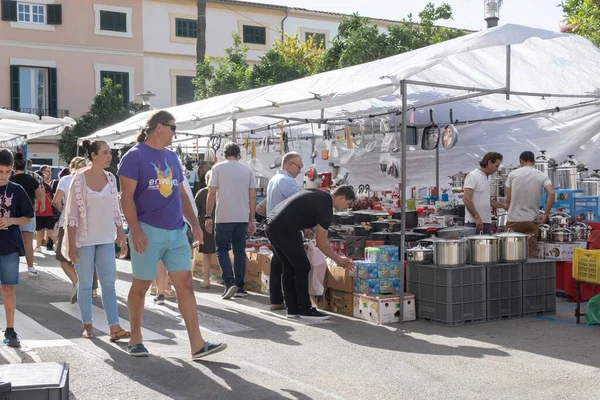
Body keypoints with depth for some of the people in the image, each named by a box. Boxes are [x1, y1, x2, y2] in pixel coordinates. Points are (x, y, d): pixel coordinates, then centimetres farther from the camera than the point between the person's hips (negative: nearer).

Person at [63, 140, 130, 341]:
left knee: (109, 283, 1)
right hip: (84, 240, -4)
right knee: (85, 283, 5)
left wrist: (122, 237, 9)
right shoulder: (80, 178, -9)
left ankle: (114, 328, 0)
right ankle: (88, 326, 15)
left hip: (106, 239, 4)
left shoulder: (111, 178, 5)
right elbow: (72, 214, -9)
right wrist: (71, 245, -12)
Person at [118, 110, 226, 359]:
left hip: (177, 232, 6)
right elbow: (127, 197, -11)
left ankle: (197, 344, -1)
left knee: (185, 284, 0)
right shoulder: (135, 156, -5)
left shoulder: (172, 157, 16)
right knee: (141, 286, 5)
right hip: (148, 231, -6)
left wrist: (194, 223, 12)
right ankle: (135, 340, 21)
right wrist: (135, 231, -19)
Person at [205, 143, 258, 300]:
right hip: (242, 218, 3)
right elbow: (252, 196, 6)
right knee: (239, 251, 11)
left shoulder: (218, 168, 1)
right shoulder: (247, 170, 8)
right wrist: (252, 219, 11)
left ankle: (230, 283, -10)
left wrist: (208, 216, 0)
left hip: (223, 217, -3)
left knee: (222, 250, 5)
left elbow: (212, 193, -5)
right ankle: (240, 286, 11)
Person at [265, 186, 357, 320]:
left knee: (289, 266, 16)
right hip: (285, 230, -10)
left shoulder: (318, 194, 18)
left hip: (272, 225, 10)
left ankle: (292, 309, 20)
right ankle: (305, 310, 7)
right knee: (302, 267, 1)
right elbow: (321, 244, -4)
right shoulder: (325, 208, -8)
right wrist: (340, 261, 7)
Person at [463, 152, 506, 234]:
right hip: (474, 222, -9)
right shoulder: (473, 176, -9)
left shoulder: (485, 178, 19)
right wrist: (477, 217, -22)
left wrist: (505, 206, 21)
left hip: (486, 222, 9)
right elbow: (466, 199, -18)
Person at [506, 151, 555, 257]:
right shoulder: (542, 176, 2)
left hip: (513, 220, 0)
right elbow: (552, 194, -13)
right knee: (530, 253, 4)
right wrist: (545, 215, -5)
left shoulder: (513, 174, 2)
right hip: (531, 220, 0)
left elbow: (508, 199, 2)